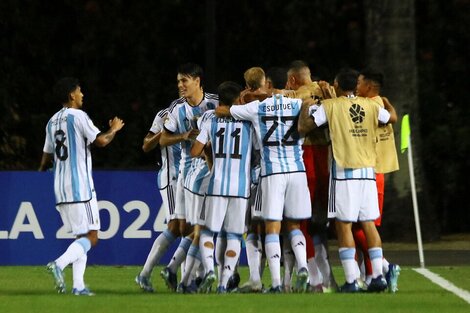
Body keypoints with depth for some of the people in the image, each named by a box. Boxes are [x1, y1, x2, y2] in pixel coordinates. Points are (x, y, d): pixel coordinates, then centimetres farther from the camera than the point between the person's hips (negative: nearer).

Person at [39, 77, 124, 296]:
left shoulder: (52, 122, 16)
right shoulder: (78, 116, -8)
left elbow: (47, 157, 22)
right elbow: (100, 140, -15)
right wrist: (114, 130, 4)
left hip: (60, 189, 8)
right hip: (80, 186, -8)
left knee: (81, 237, 12)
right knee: (91, 237, -7)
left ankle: (78, 285, 2)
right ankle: (59, 264, -27)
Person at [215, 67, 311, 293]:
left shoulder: (257, 108, 3)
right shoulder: (298, 105, 2)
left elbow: (220, 111, 10)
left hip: (272, 172, -2)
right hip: (296, 170, 2)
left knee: (272, 228, -1)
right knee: (294, 224, 15)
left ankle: (276, 282, -11)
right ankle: (302, 265, -9)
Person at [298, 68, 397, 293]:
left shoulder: (329, 106, -3)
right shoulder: (371, 106, 8)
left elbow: (303, 127, -4)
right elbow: (392, 117, 27)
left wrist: (305, 108, 14)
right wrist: (386, 102, 48)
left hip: (344, 172, -4)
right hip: (368, 172, 4)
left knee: (344, 225, -1)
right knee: (369, 224, 9)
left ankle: (351, 281, -7)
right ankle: (378, 276, 4)